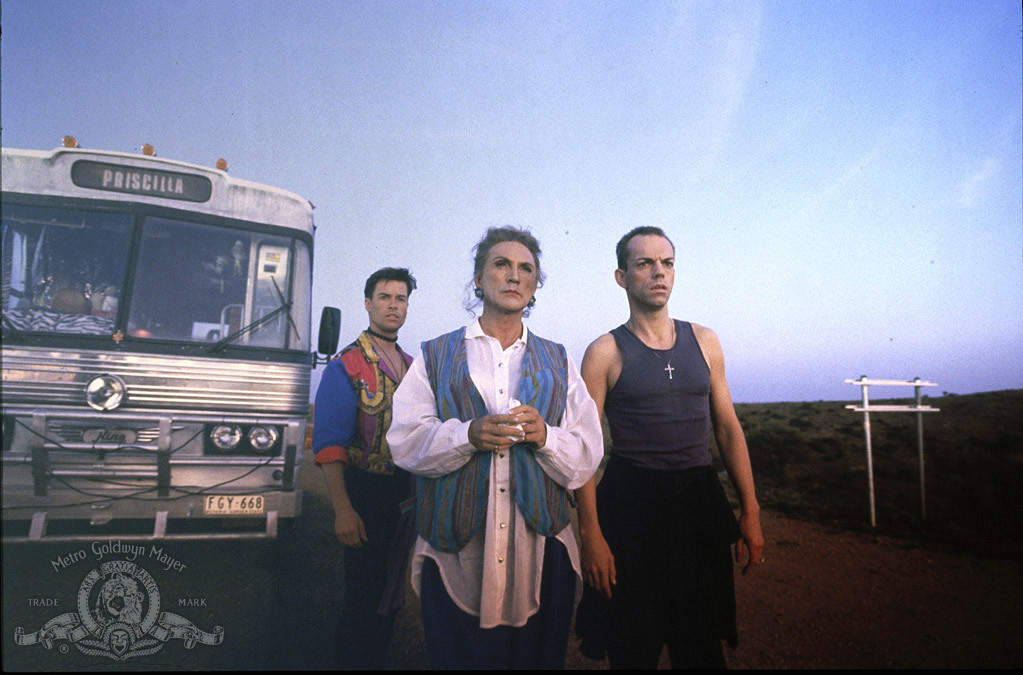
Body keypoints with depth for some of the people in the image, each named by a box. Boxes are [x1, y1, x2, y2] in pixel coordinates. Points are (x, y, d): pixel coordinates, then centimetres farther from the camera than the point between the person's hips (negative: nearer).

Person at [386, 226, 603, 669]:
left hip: (540, 551, 2)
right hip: (455, 552, -1)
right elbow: (405, 443, -1)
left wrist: (544, 436, -14)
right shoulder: (435, 357, 10)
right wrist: (468, 434, -17)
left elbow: (587, 459, 6)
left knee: (538, 657, 8)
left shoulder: (558, 362, 14)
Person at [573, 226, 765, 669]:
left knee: (702, 647, 15)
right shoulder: (606, 352, -5)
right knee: (633, 651, 11)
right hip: (630, 503, -3)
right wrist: (591, 533, -13)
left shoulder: (703, 342, 7)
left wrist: (750, 511, 4)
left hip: (700, 499, 3)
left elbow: (728, 428, 9)